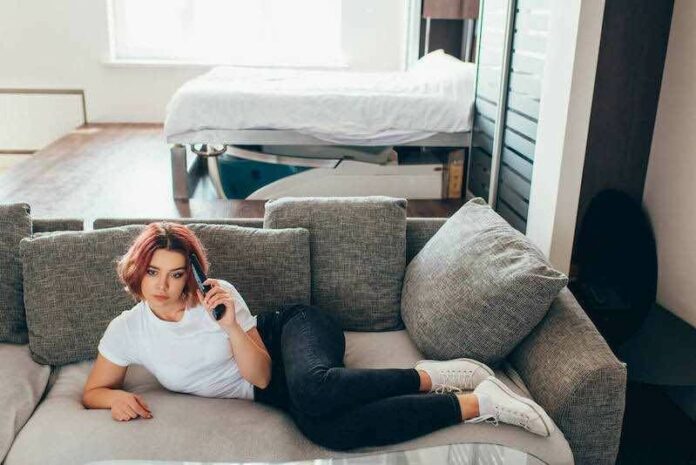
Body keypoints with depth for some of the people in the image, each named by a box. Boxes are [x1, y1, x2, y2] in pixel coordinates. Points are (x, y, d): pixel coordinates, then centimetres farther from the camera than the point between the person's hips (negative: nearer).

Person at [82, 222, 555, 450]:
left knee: (314, 391, -44)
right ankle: (475, 403, -24)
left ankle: (431, 376, -22)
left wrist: (231, 326, -29)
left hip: (294, 329, -3)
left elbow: (260, 372, -11)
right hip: (277, 387, 3)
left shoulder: (216, 293, -13)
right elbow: (92, 391, 8)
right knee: (328, 431, -33)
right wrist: (116, 397, -15)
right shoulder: (126, 331, -3)